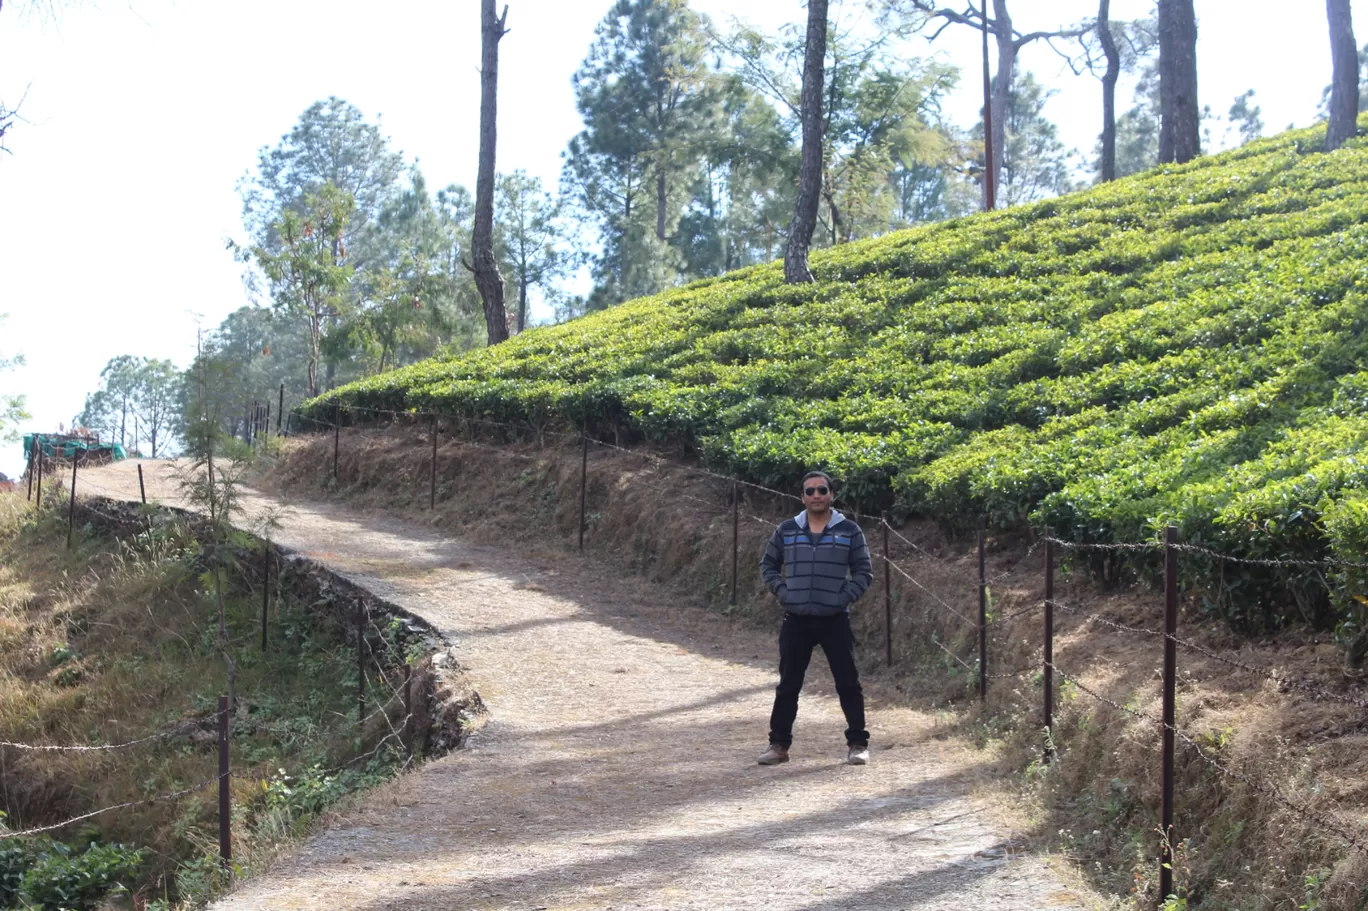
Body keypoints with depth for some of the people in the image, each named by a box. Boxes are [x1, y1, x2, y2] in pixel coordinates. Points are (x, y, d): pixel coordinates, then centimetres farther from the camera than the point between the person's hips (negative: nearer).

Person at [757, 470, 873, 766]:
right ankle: (778, 744, 14)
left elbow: (864, 571, 3)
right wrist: (782, 593, 0)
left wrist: (845, 598, -9)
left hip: (835, 620, -1)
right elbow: (768, 565, 14)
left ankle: (858, 743, 9)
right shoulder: (786, 530, 5)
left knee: (848, 683, 0)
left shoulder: (849, 530, 1)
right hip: (796, 621, 2)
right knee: (788, 685, 6)